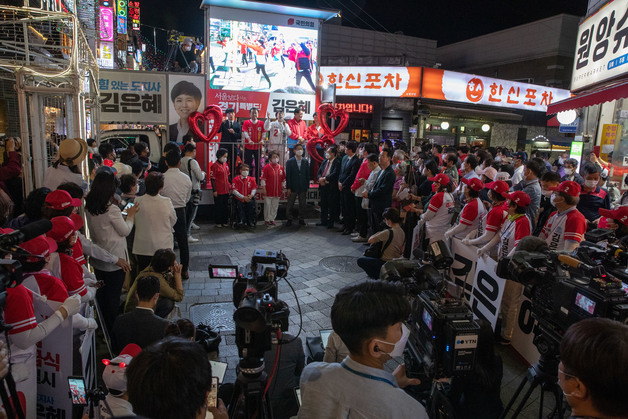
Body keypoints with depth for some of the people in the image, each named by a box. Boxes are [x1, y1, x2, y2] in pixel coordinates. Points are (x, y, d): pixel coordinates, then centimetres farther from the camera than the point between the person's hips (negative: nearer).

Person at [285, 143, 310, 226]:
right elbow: (288, 176, -4)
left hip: (303, 188, 2)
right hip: (293, 188, -2)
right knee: (290, 205, 5)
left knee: (302, 205, 8)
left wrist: (307, 187, 3)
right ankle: (289, 219, 15)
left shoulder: (306, 162, 5)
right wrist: (288, 188, -9)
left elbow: (308, 175, 7)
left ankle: (301, 219, 19)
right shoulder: (290, 162, -2)